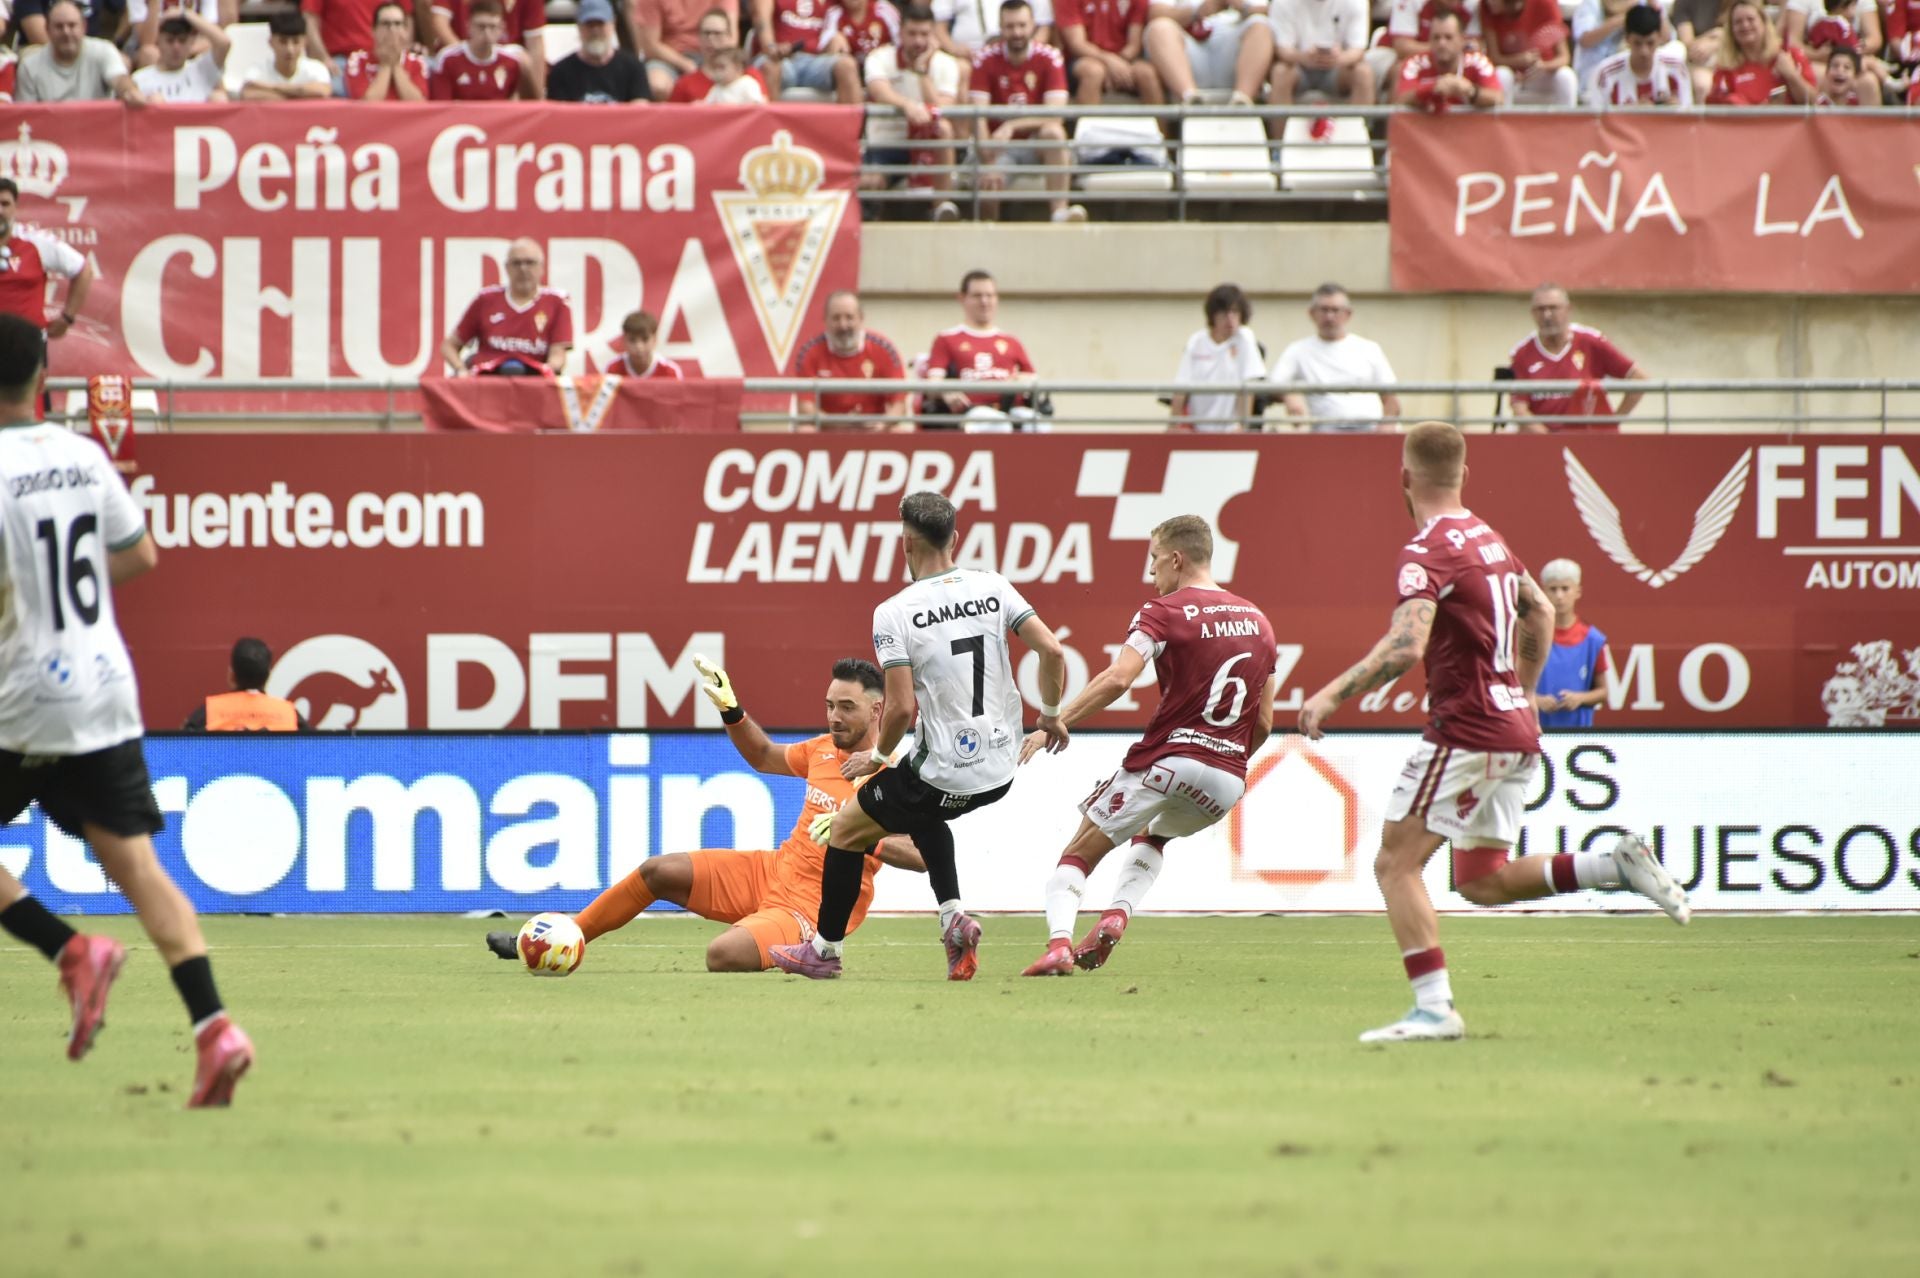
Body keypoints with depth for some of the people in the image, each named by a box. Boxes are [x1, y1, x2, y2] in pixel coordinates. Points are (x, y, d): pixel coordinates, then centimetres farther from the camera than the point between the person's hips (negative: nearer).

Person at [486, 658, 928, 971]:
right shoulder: (825, 750, 7)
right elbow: (764, 757, 28)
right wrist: (732, 712, 13)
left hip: (813, 905, -8)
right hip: (774, 871, 8)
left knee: (724, 955, -34)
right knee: (659, 871, -1)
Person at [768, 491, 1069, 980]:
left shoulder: (894, 612, -14)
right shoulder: (993, 586, -1)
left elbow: (902, 707, -18)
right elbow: (1052, 651, -4)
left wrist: (878, 756, 1)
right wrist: (1050, 715, 13)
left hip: (943, 771, -6)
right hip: (1001, 769, 6)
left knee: (845, 829, 19)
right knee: (921, 810, 37)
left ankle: (824, 950, 30)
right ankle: (953, 917, 17)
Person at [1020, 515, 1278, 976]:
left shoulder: (1164, 613, -4)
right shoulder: (1258, 622, 14)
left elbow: (1117, 678, -19)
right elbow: (1262, 724, 16)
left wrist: (1055, 725, -16)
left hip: (1165, 761, -5)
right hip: (1228, 778, 5)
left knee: (1081, 850, 10)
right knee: (1152, 836, 34)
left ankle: (1059, 943, -11)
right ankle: (1118, 913, 11)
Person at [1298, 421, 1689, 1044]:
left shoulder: (1426, 554, -14)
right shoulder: (1489, 537, 14)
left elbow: (1405, 646, -28)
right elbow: (1539, 613, 27)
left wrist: (1332, 694, -28)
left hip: (1467, 730, -9)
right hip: (1516, 730, 9)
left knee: (1397, 863, -4)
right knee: (1483, 881, 15)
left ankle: (1435, 1008, -13)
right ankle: (1616, 864, 2)